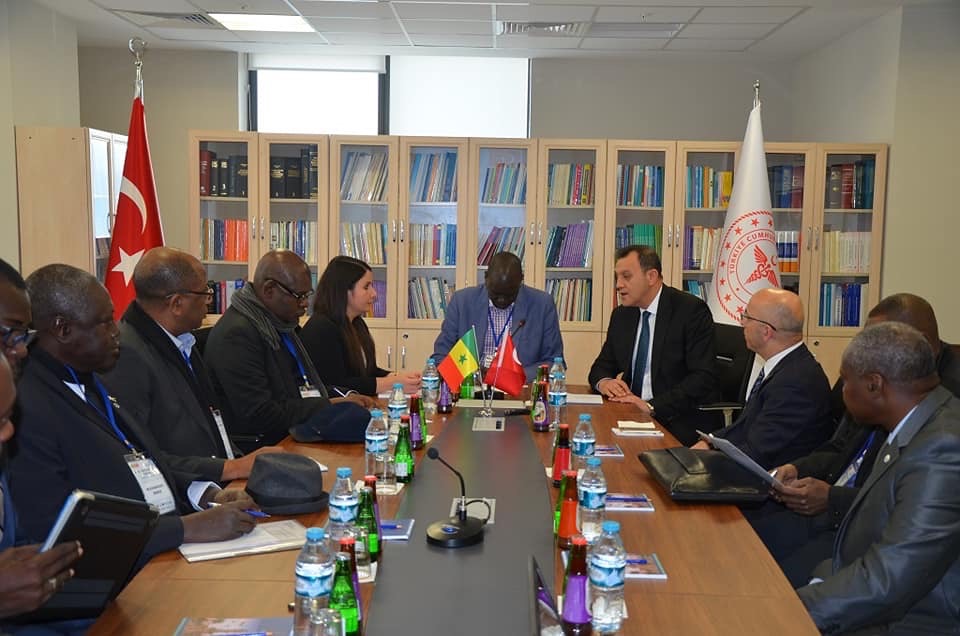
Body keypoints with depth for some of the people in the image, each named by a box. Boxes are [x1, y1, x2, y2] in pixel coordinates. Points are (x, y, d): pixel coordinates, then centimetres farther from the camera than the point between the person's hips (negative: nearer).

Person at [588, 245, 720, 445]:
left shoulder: (691, 310, -9)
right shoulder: (621, 315, 12)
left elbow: (703, 377, -16)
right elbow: (602, 366, 18)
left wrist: (652, 406, -26)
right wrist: (603, 382, -7)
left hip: (682, 423, -6)